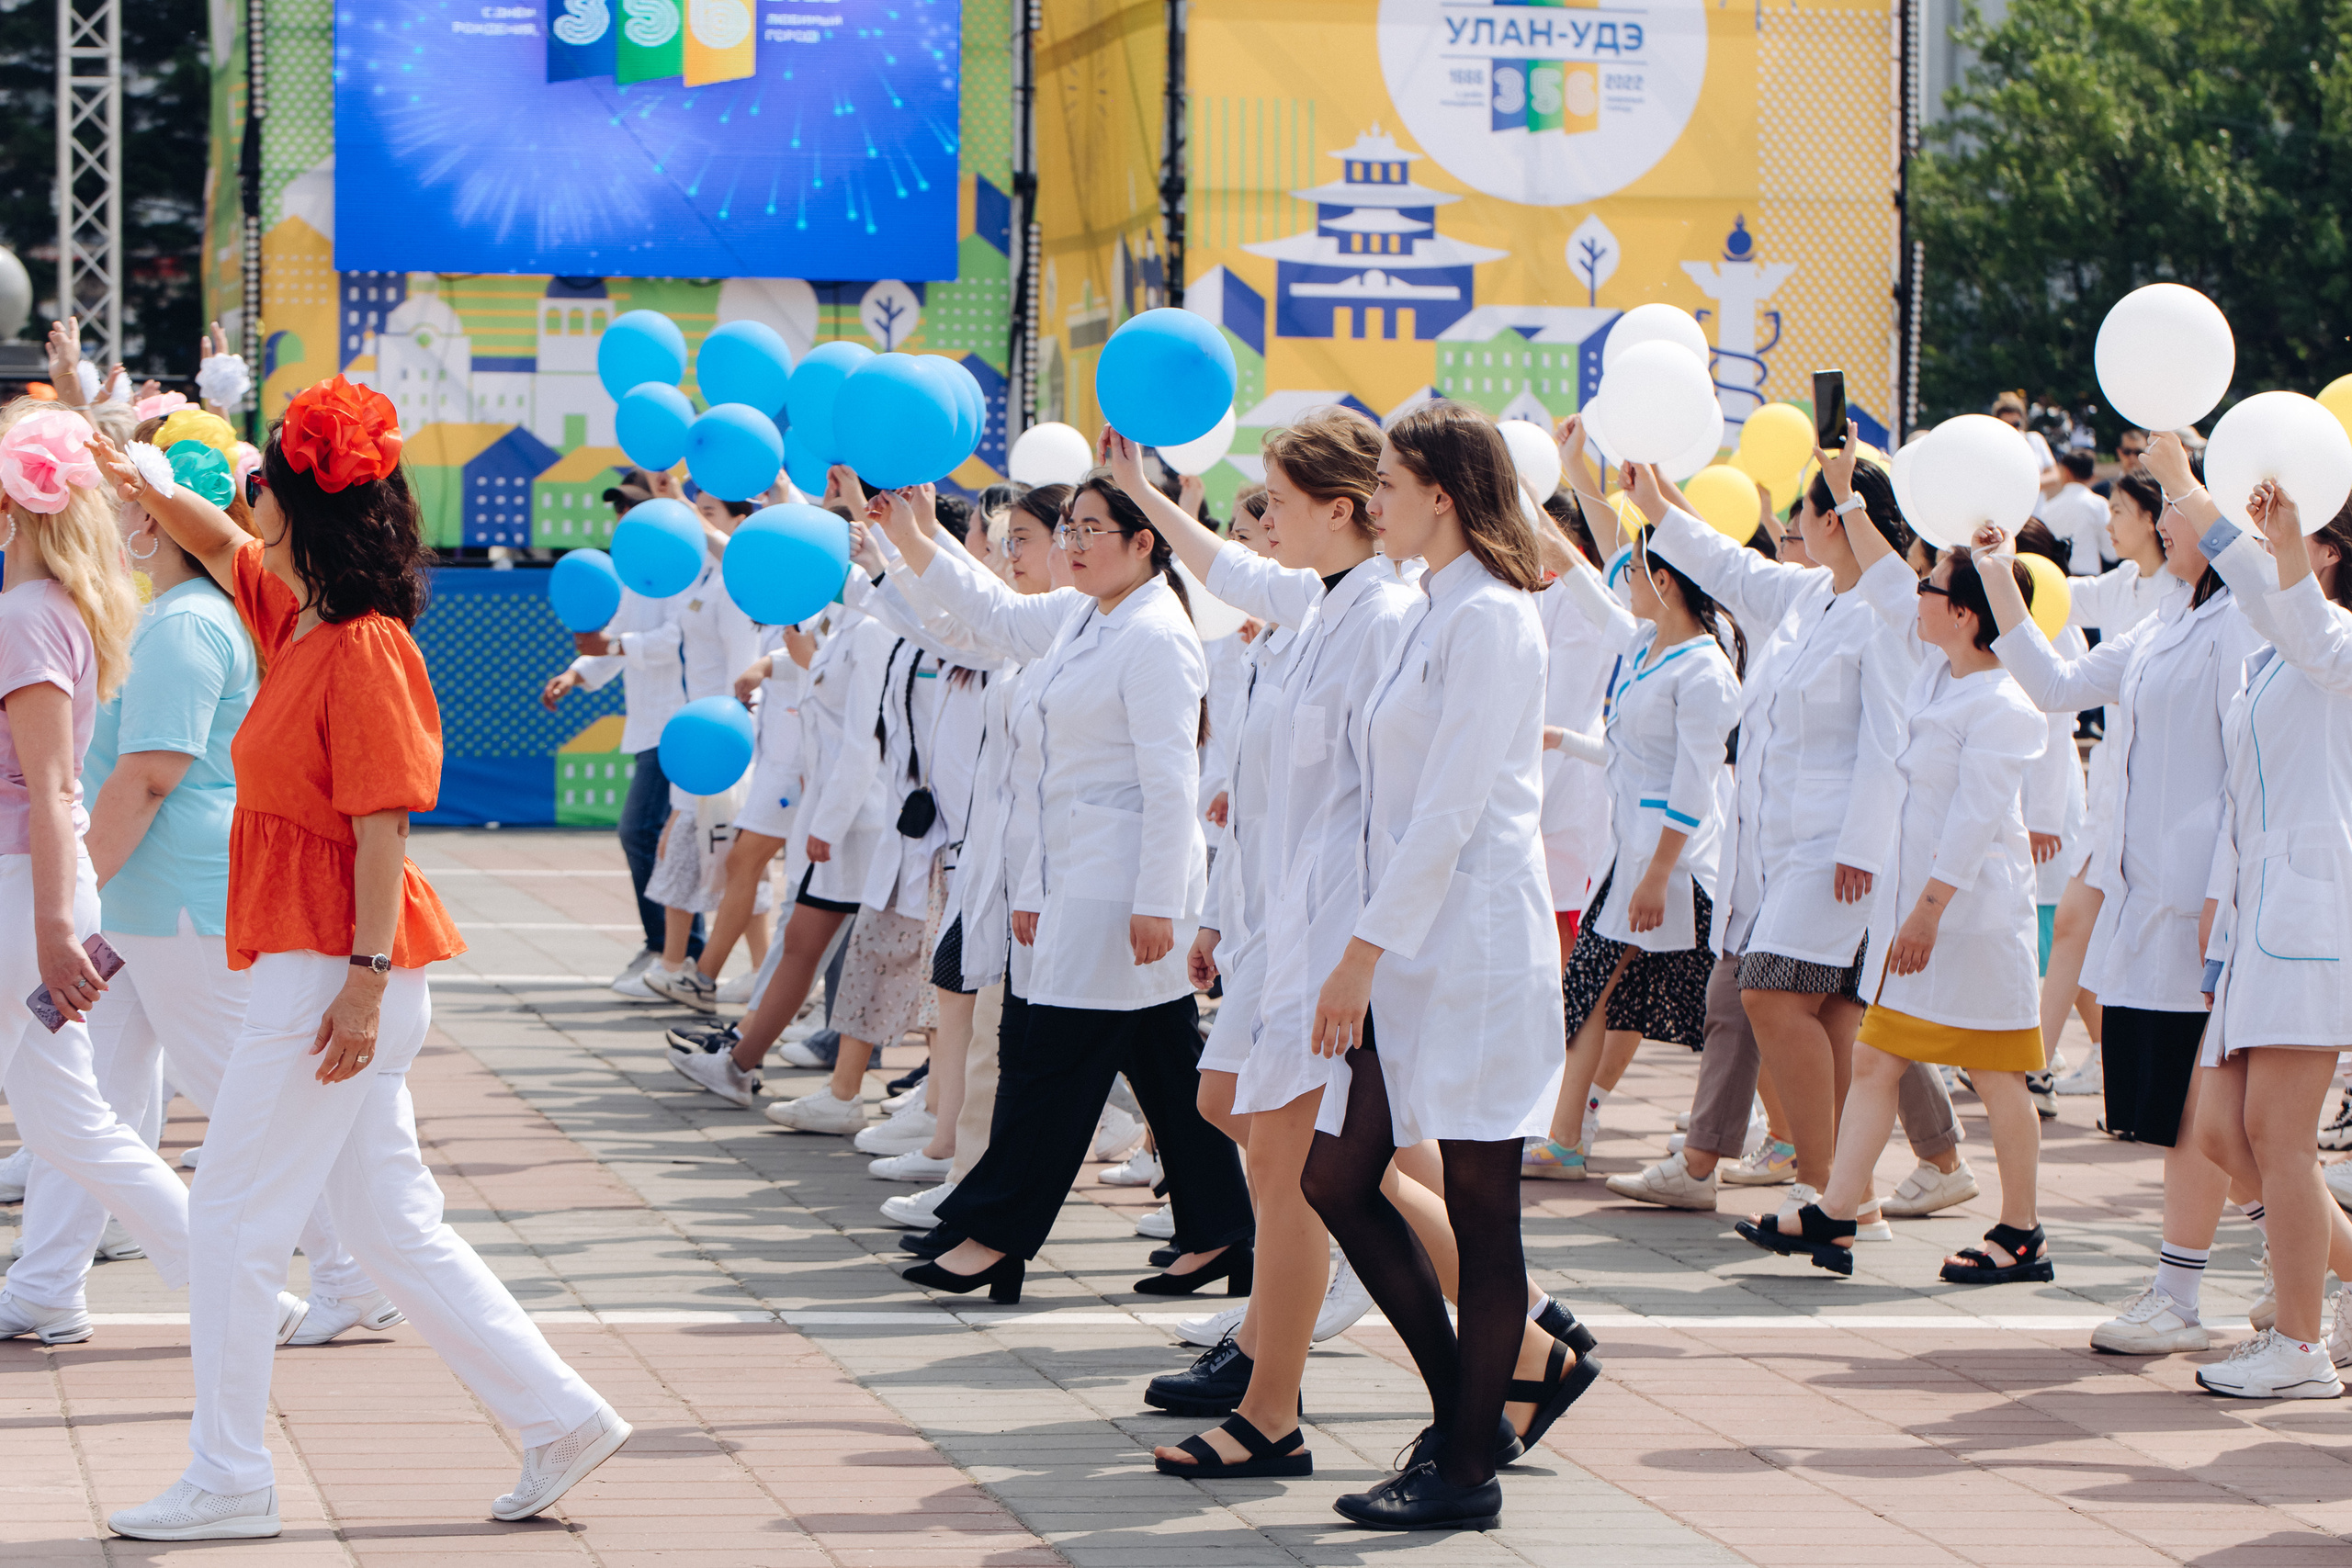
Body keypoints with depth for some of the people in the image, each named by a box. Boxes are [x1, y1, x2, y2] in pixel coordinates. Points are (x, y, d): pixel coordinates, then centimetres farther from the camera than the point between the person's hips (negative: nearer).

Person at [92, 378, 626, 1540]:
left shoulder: (363, 651, -15)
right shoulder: (294, 617, 11)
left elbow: (383, 827, -19)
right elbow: (223, 548, 30)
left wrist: (365, 979, -23)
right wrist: (150, 491, 12)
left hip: (333, 965, -9)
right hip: (313, 963, 9)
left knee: (233, 1217, -2)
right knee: (391, 1227, 11)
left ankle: (228, 1479, 5)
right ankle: (559, 1419, 13)